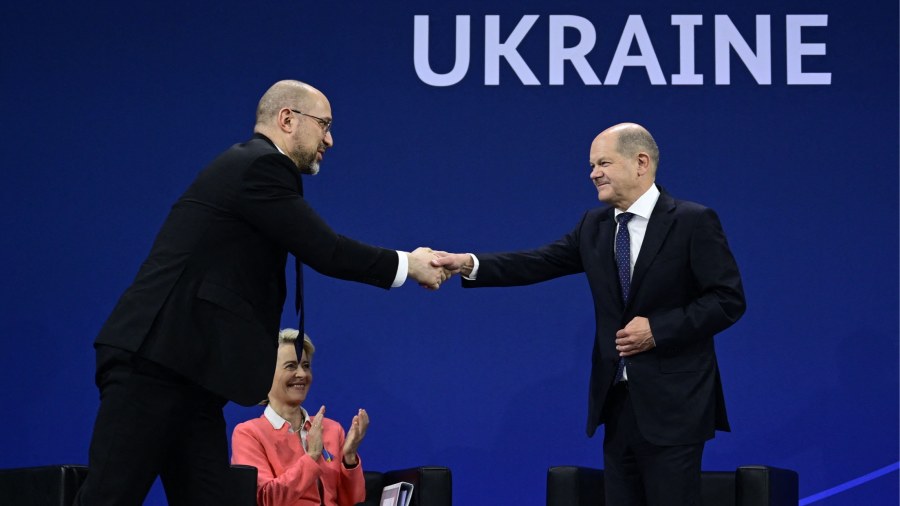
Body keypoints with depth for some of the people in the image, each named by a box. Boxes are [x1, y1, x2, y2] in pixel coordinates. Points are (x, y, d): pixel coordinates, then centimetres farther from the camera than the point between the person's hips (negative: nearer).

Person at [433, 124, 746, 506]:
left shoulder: (694, 222, -7)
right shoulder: (594, 225, 11)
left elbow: (729, 299, -10)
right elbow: (539, 263, 3)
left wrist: (659, 329, -17)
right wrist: (470, 265, -10)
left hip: (672, 403, -6)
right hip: (617, 400, 6)